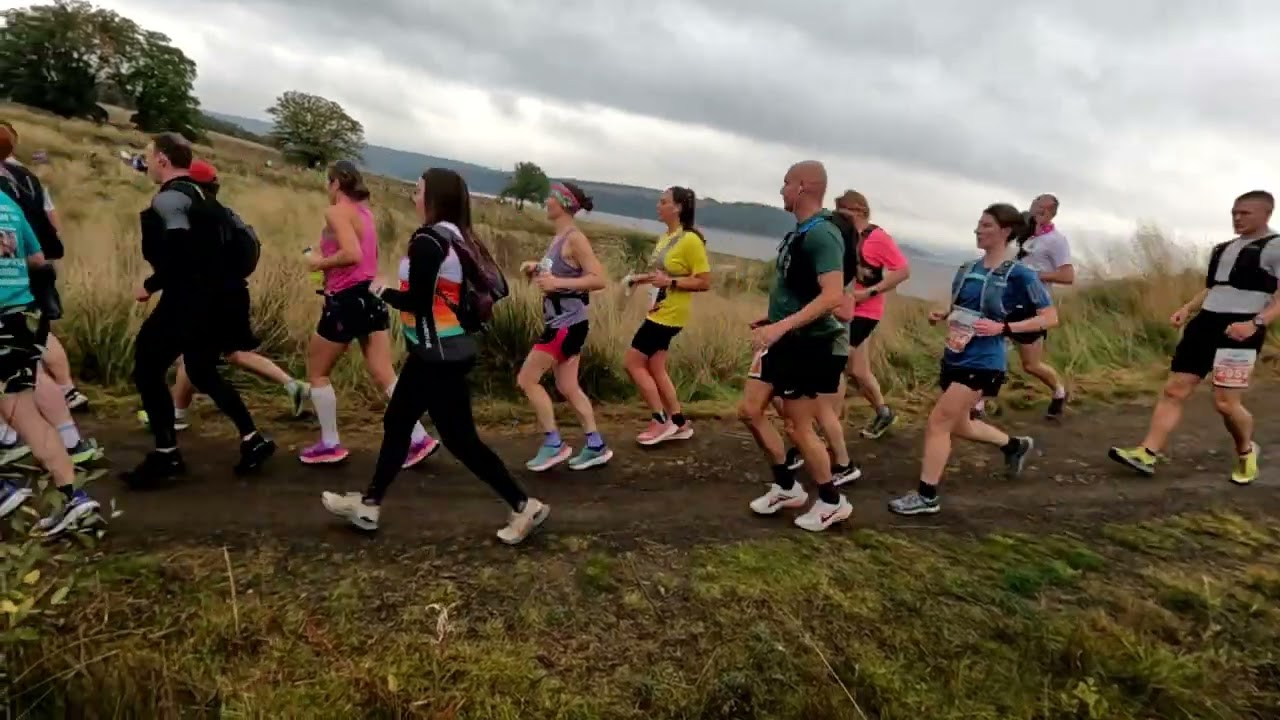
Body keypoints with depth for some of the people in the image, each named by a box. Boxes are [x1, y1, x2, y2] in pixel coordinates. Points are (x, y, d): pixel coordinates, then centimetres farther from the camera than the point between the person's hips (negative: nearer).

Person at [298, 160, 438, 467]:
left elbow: (352, 254, -24)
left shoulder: (336, 212, -10)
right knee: (385, 375, 5)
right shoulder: (365, 212, 14)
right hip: (371, 296, 7)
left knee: (316, 372, 11)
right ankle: (419, 438, -2)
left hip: (346, 300, -7)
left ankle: (330, 445, 16)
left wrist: (319, 263, -9)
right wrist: (325, 257, 14)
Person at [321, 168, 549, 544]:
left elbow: (417, 301, -19)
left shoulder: (426, 241, -18)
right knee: (396, 423, 18)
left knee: (460, 440, -2)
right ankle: (368, 505, 30)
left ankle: (525, 506, 7)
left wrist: (383, 292, -2)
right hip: (447, 350, 10)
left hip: (438, 355, -10)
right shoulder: (458, 238, 9)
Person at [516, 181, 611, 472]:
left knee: (527, 379, -5)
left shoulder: (575, 239, -16)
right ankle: (596, 447, 18)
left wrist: (559, 282, -28)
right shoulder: (559, 238, 12)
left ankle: (554, 444, 4)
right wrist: (536, 269, 7)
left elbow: (599, 279, -21)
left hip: (568, 324, -10)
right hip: (560, 322, 10)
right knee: (568, 387, 12)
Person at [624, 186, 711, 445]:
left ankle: (662, 421, 5)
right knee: (655, 368, 12)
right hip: (658, 312, 9)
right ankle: (679, 423, 22)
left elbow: (704, 282, -18)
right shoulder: (666, 237, 9)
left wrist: (670, 282, -25)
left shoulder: (690, 240, -17)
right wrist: (641, 278, 6)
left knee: (633, 362, -5)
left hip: (670, 314, -9)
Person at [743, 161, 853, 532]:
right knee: (750, 410, 11)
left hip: (808, 345, -9)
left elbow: (833, 296, -30)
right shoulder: (798, 232, 10)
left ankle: (832, 502, 21)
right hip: (784, 341, 9)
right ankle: (787, 487, 26)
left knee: (798, 426, 1)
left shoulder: (822, 234, -20)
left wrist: (782, 326, -34)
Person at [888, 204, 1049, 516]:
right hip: (954, 357, 8)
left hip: (982, 363, -8)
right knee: (958, 425, 20)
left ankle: (926, 497, 3)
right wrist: (940, 315, 0)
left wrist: (1003, 328, -20)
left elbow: (1050, 317, -9)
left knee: (937, 424, -10)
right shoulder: (967, 270, 8)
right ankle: (1015, 445, 46)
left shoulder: (1019, 274, -11)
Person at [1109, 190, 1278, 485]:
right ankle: (1147, 454, -2)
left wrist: (1255, 323, -27)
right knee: (1174, 390, -1)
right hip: (1204, 324, 7)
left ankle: (1246, 452, 23)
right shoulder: (1222, 249, 20)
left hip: (1240, 331, -7)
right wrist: (1187, 308, 12)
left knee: (1225, 401, -7)